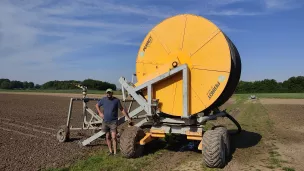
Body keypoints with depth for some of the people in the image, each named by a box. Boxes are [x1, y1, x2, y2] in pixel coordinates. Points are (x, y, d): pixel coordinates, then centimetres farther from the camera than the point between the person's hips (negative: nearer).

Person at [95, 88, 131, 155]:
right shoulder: (103, 100, 0)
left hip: (113, 122, -3)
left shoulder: (116, 100, -7)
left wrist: (128, 117, -4)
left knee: (114, 137, -8)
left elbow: (122, 109, -1)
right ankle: (110, 151, 25)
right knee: (108, 137, 12)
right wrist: (100, 113, 4)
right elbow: (97, 105, 17)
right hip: (105, 122, 4)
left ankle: (115, 152, 1)